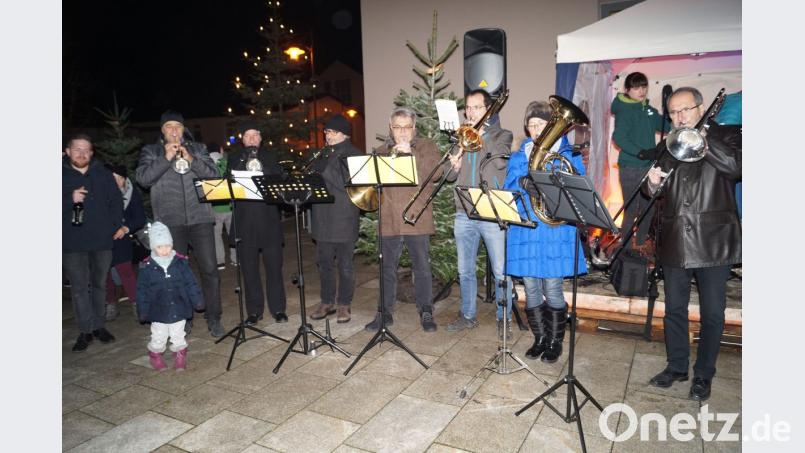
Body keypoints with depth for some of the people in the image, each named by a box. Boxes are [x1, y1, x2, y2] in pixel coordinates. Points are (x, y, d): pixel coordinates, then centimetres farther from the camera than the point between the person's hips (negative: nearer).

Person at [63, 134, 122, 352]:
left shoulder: (102, 173, 7)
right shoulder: (62, 174, 1)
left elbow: (116, 199, 7)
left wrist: (118, 225, -3)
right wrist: (70, 199, -18)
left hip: (102, 238, 2)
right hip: (72, 242, -1)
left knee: (99, 284, 11)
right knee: (79, 287, 1)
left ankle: (98, 325, 23)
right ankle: (86, 330, 10)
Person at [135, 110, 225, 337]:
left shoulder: (197, 149, 13)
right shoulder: (151, 151, 10)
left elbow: (214, 174, 2)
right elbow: (143, 178, -4)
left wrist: (191, 160, -12)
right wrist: (166, 158, -13)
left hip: (200, 218, 0)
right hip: (170, 221, 0)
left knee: (209, 269, -2)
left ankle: (213, 318, 9)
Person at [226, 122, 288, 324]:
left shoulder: (269, 157, 11)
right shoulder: (235, 159, 11)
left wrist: (262, 169, -14)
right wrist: (245, 163, -11)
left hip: (269, 218, 0)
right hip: (245, 219, 1)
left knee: (274, 265, 2)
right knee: (249, 267, 5)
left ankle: (278, 308, 13)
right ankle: (254, 310, 16)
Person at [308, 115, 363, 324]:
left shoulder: (354, 154, -4)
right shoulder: (324, 153, 15)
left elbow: (349, 183, -17)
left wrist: (326, 168, -20)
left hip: (344, 217, -6)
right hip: (323, 217, 6)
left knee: (345, 263, 3)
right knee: (324, 262, 12)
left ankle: (344, 305, 15)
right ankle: (327, 302, 26)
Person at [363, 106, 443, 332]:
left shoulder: (426, 147, 8)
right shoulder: (382, 151, 16)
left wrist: (410, 153, -18)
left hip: (417, 219, -2)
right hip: (389, 220, 3)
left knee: (422, 268, 3)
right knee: (387, 269, 9)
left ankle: (426, 313, 17)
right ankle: (385, 312, 21)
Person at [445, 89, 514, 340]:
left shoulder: (501, 135, 6)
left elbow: (500, 161, -14)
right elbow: (450, 177, 12)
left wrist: (483, 135, -11)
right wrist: (454, 166, -9)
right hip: (464, 214, 4)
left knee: (500, 272, 0)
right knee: (465, 271, 12)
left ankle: (504, 319, 15)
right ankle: (467, 315, 26)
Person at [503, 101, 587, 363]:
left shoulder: (568, 155, 6)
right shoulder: (518, 157, 13)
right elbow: (508, 192, 4)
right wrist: (524, 182, -14)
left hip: (555, 231, -3)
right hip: (524, 231, 3)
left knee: (552, 290, 0)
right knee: (531, 289, 9)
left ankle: (555, 342, 20)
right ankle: (539, 339, 26)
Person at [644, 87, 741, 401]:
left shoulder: (725, 135, 3)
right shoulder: (667, 145, 14)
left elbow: (737, 168, -15)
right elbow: (654, 193, 13)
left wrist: (704, 142, -20)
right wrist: (652, 183, -9)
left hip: (713, 241, -3)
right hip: (675, 242, 4)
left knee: (712, 313, 5)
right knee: (674, 308, 11)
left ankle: (703, 375, 21)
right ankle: (676, 366, 28)